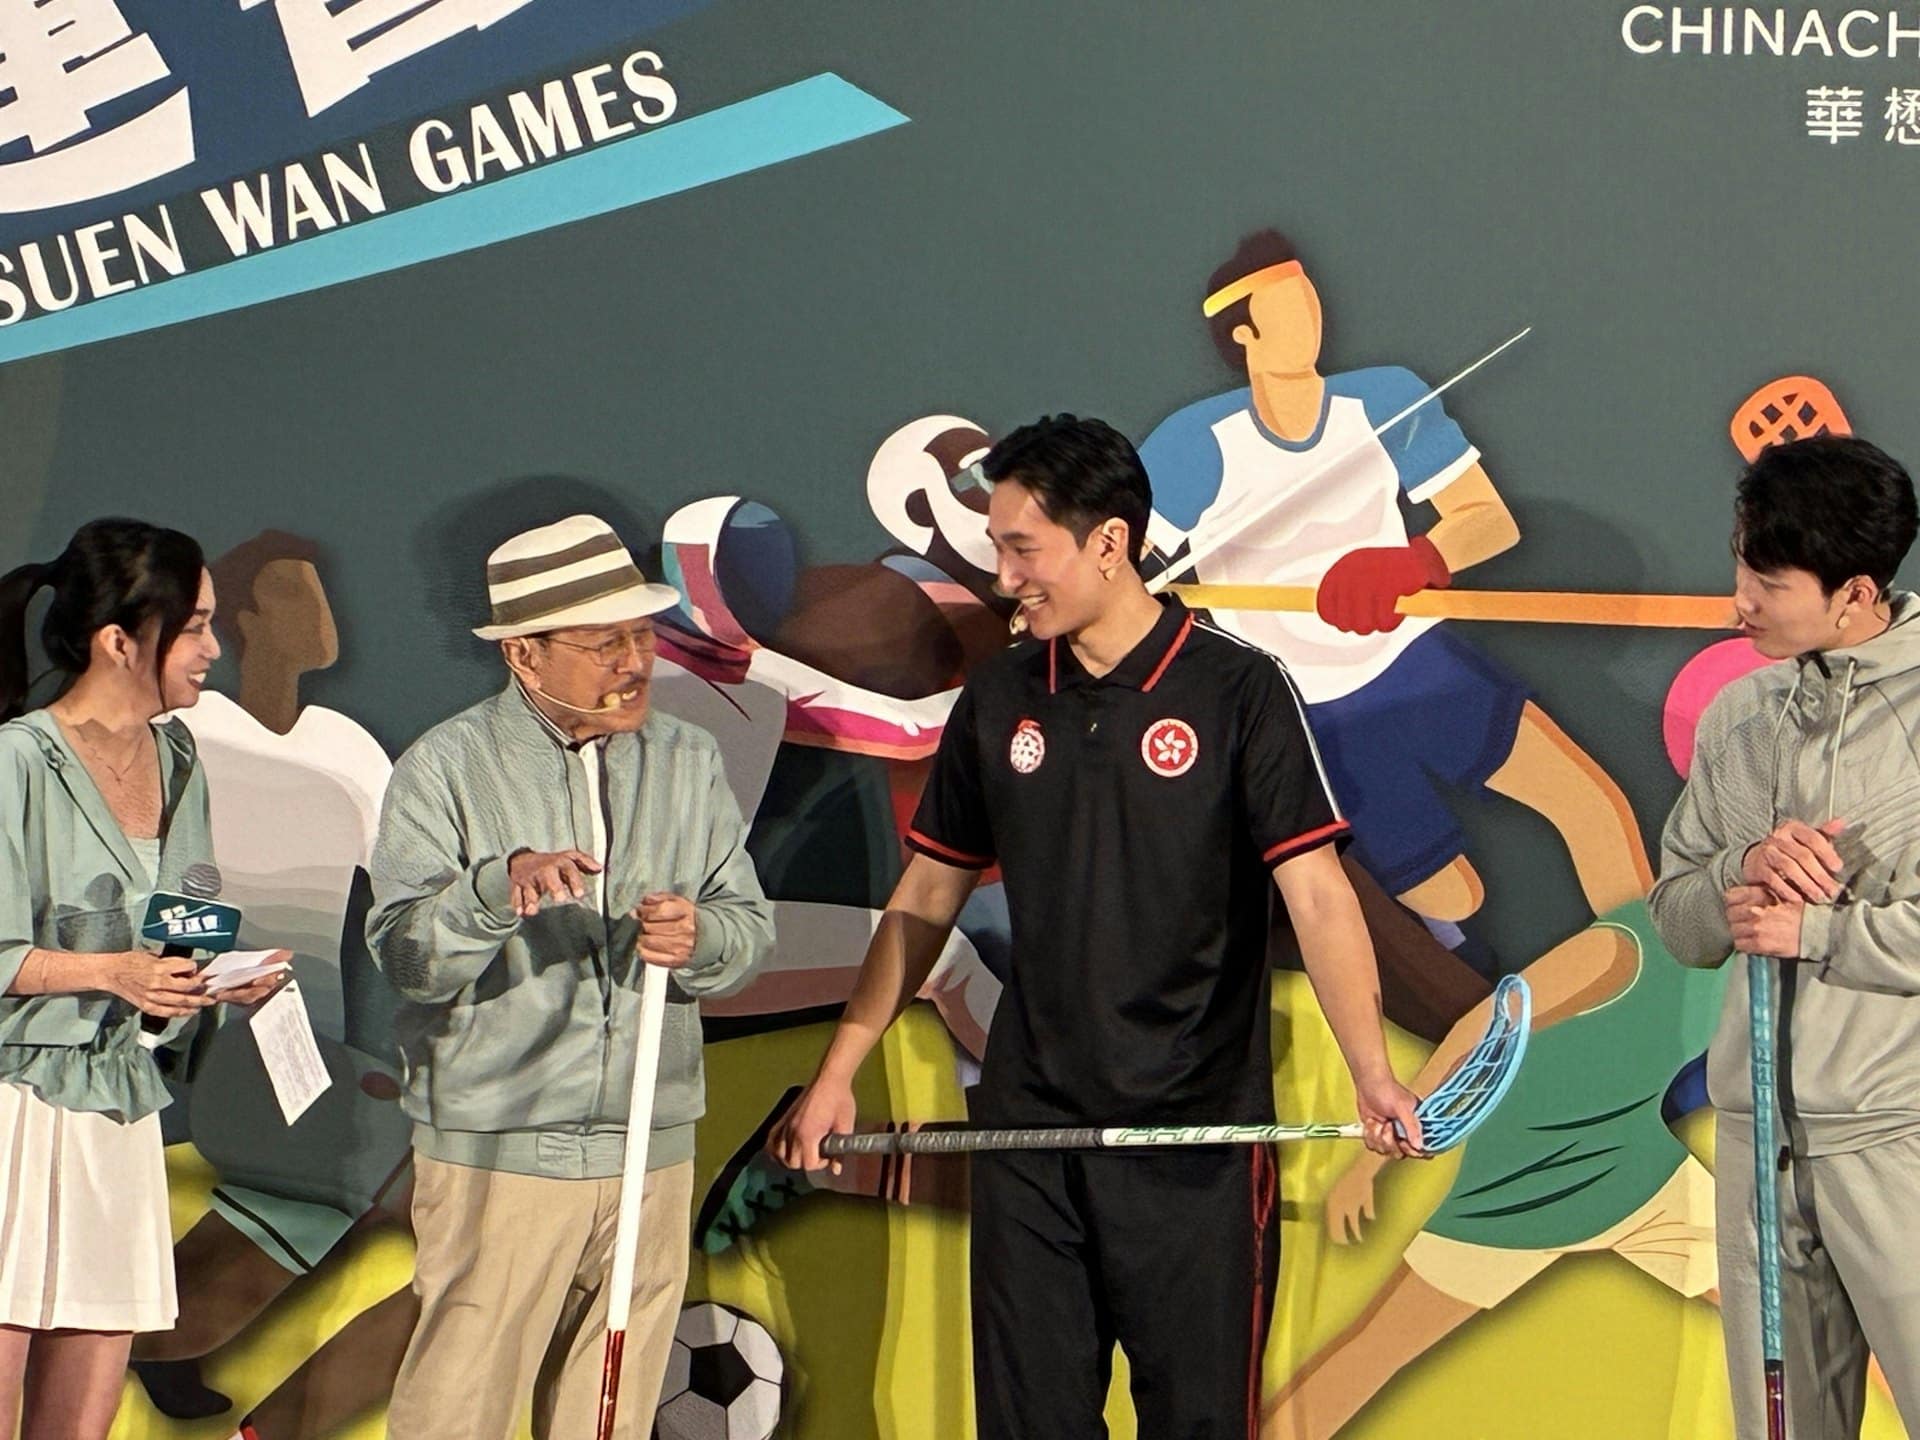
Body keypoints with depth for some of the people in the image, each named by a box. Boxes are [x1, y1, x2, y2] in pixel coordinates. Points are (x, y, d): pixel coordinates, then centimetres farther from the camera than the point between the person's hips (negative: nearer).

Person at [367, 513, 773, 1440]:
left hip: (651, 1153, 4)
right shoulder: (445, 768, -4)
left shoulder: (688, 761, 9)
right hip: (496, 1152, -4)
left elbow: (749, 926, 7)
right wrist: (496, 888, -31)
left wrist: (699, 940, -16)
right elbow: (404, 959, -13)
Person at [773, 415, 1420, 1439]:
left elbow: (1315, 893, -12)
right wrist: (837, 1074, 13)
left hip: (1198, 1134, -4)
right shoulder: (998, 701, 8)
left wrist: (1371, 1074, -25)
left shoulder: (1237, 692, -6)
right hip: (1026, 1131, 4)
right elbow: (925, 900, 16)